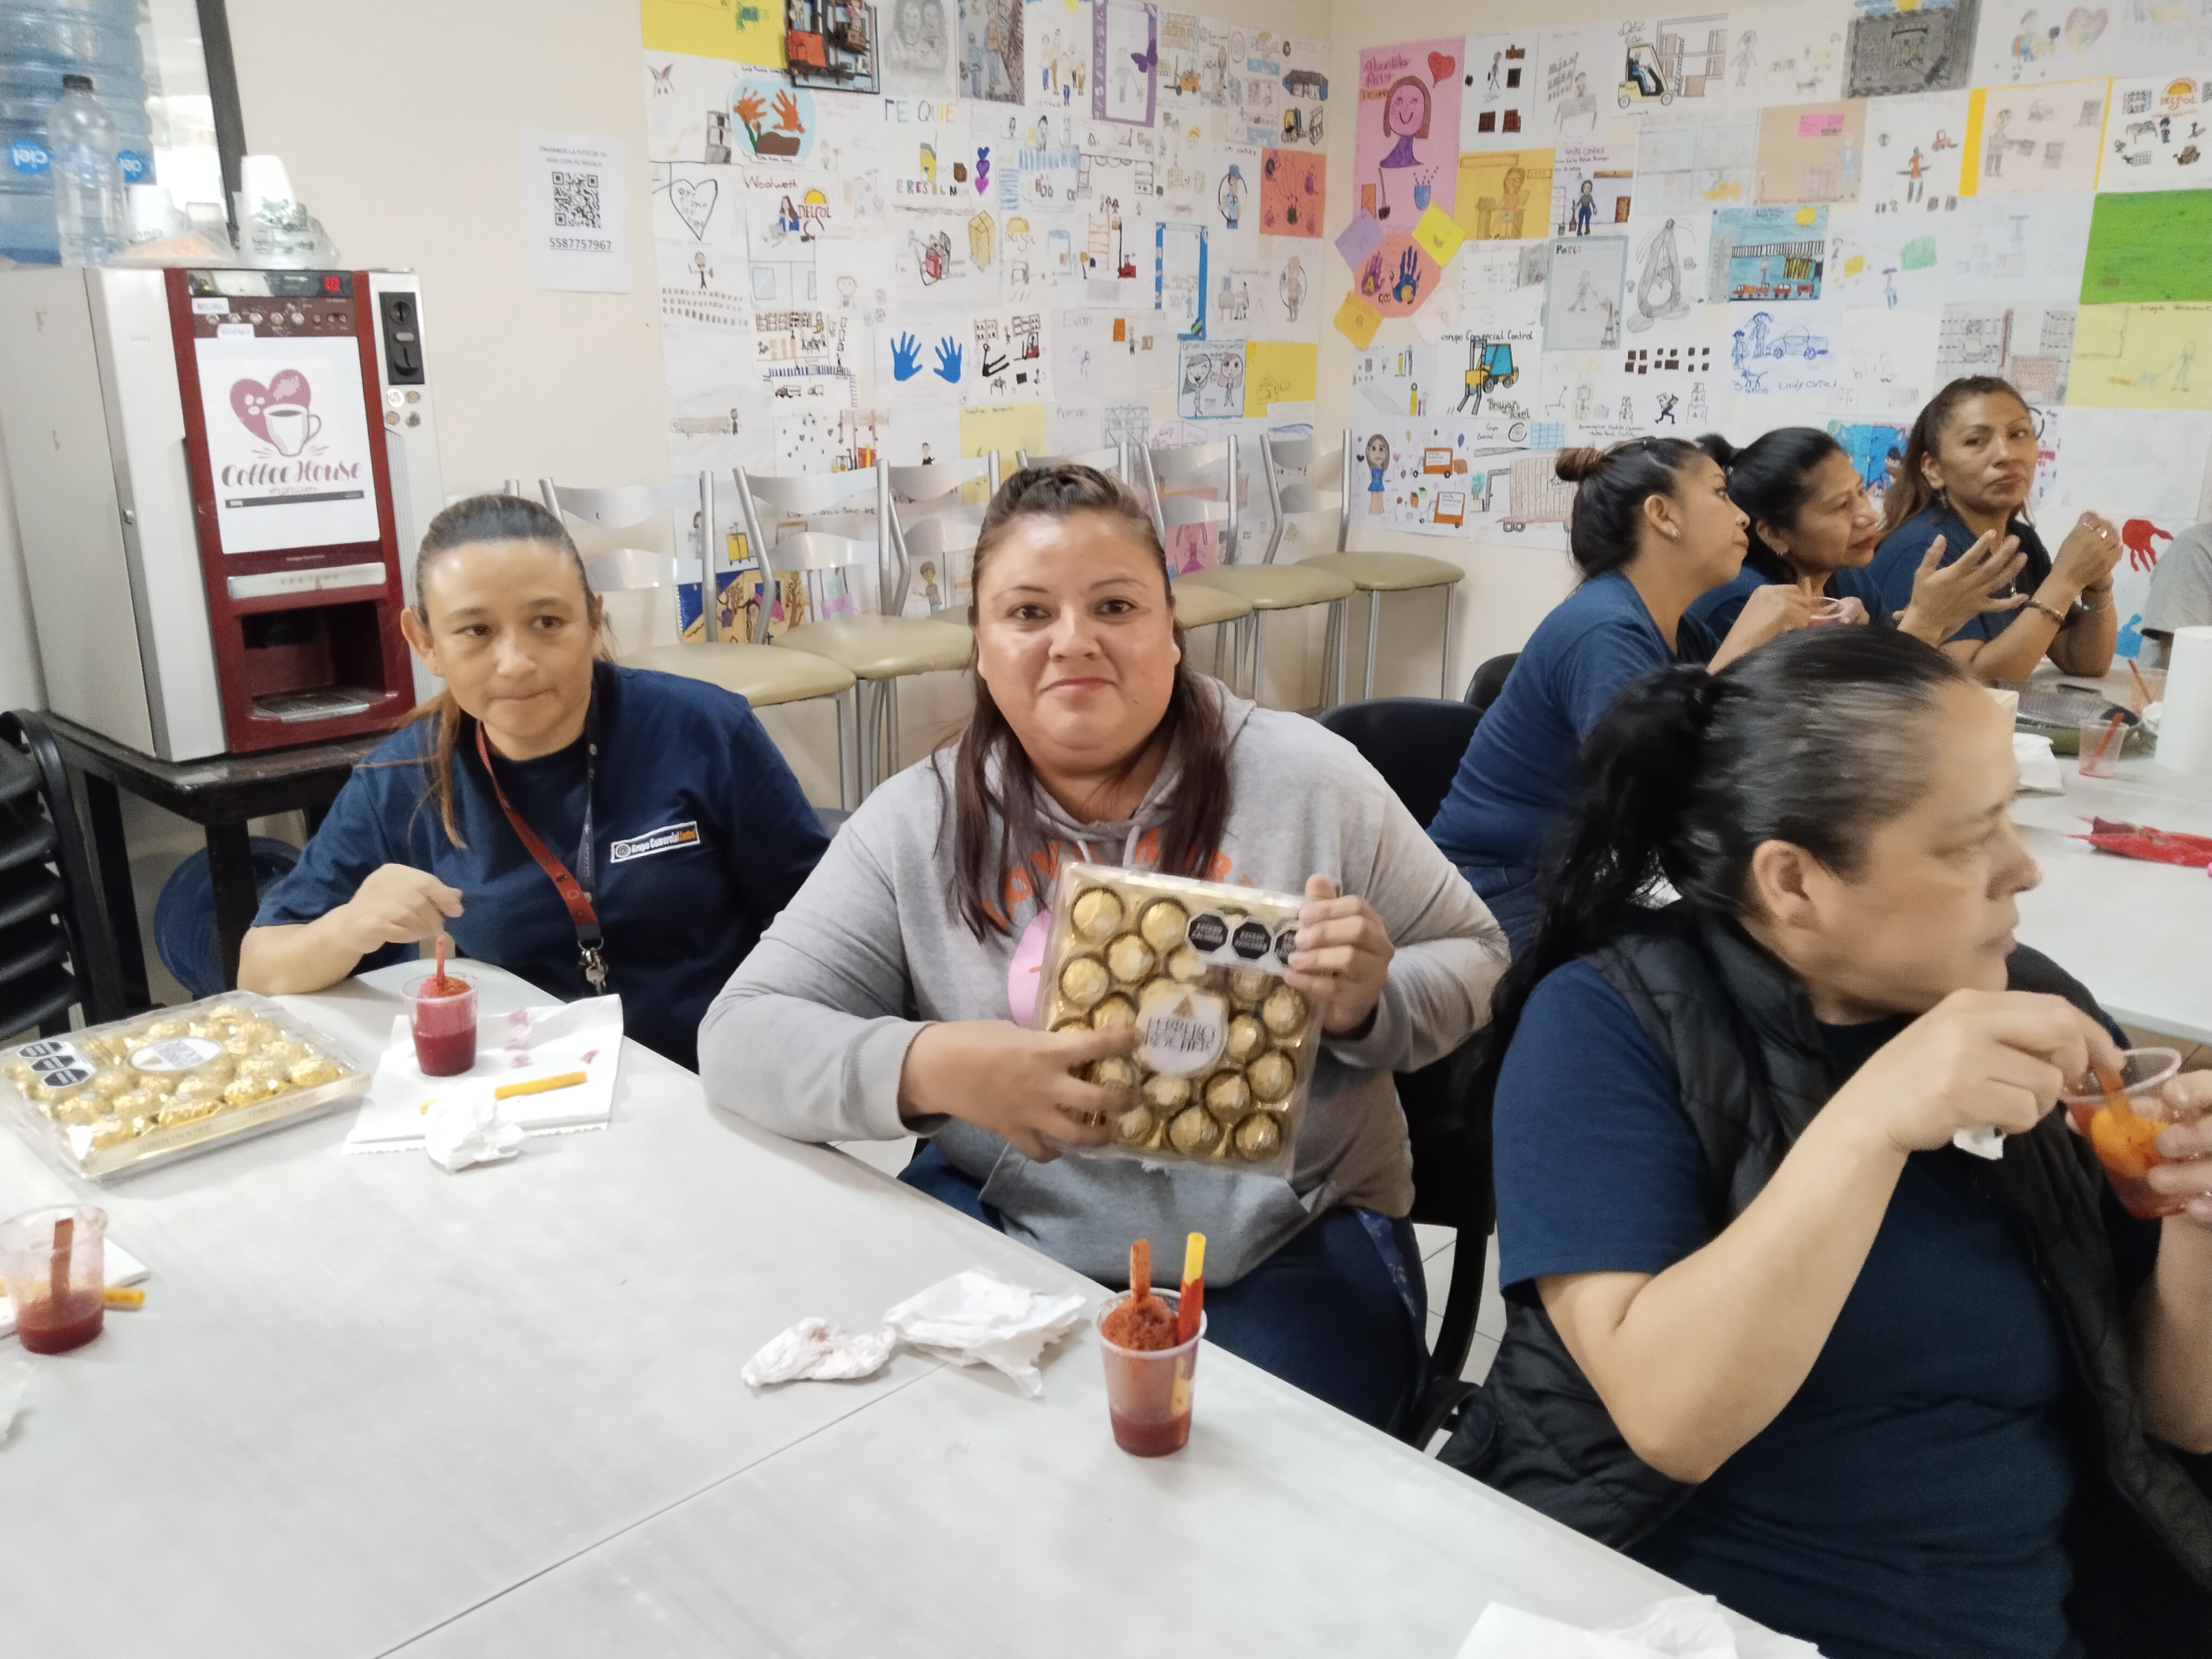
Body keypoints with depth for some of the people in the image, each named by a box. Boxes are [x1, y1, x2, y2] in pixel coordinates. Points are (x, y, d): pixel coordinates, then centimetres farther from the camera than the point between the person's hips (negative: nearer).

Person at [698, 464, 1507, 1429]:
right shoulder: (918, 824, -1)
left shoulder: (1307, 776, -2)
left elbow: (1476, 959, 7)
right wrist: (931, 1068, -25)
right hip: (1006, 1233, 1)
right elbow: (742, 1038, -5)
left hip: (1292, 1242, -1)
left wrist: (1370, 1008, -17)